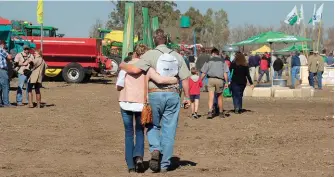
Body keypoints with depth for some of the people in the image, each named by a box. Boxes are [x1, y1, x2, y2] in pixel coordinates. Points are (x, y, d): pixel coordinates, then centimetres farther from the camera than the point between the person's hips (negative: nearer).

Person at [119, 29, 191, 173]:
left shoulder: (150, 55, -6)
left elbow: (135, 69, -18)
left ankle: (155, 149, -10)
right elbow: (185, 79, 3)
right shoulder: (177, 56, 6)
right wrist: (187, 97, 12)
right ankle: (164, 165, 8)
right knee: (169, 130, 7)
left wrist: (123, 66, 2)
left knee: (153, 126, 17)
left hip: (155, 94, -2)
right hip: (172, 95, 2)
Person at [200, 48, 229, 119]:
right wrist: (226, 82, 3)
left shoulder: (209, 61, 4)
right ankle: (221, 112, 27)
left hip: (211, 79, -1)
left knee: (211, 97, -5)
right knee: (220, 97, 16)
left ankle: (210, 112, -21)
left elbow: (204, 73, 1)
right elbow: (225, 73, 0)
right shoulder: (222, 61, 6)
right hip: (220, 80, 1)